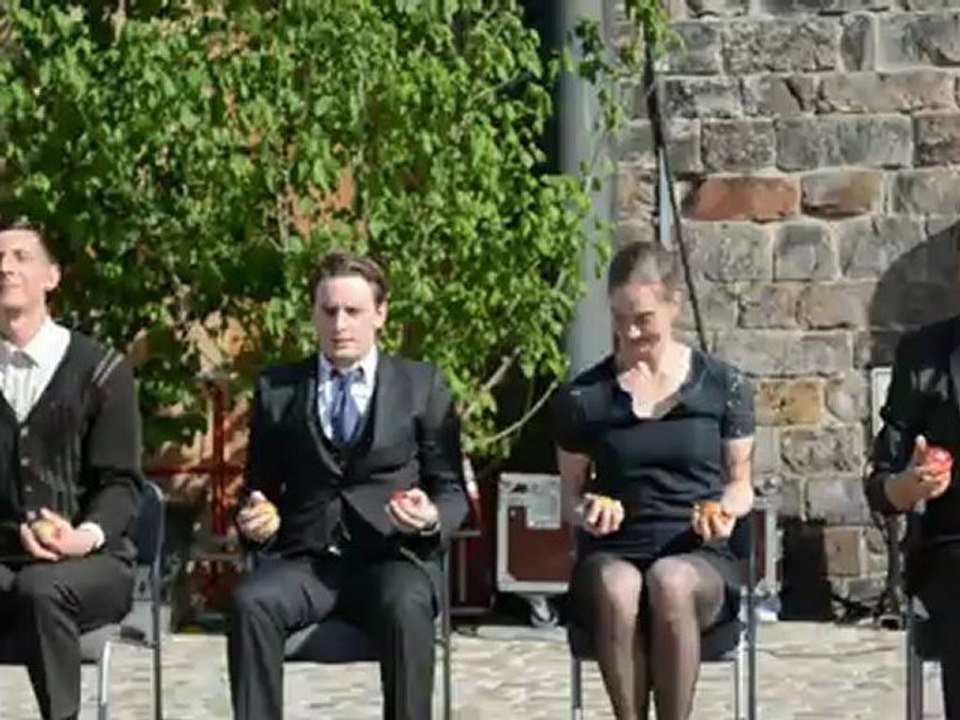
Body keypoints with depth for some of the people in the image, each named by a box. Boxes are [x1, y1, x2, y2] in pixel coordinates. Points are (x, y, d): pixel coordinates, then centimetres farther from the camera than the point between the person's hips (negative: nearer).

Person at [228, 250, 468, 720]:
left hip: (393, 557, -1)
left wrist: (432, 519, -12)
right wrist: (254, 519, -4)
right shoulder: (277, 389, 14)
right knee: (250, 601, -30)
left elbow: (452, 490, 10)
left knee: (405, 606, -35)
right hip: (306, 558, 2)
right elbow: (260, 487, 19)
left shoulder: (422, 386, 10)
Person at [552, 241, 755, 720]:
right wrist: (587, 512, -7)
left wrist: (726, 510, -7)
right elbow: (571, 495, 16)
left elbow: (739, 483, 16)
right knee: (617, 585, -37)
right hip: (612, 555, 1)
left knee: (671, 581, -38)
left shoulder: (723, 387, 6)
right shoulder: (582, 398, 7)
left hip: (698, 559, 0)